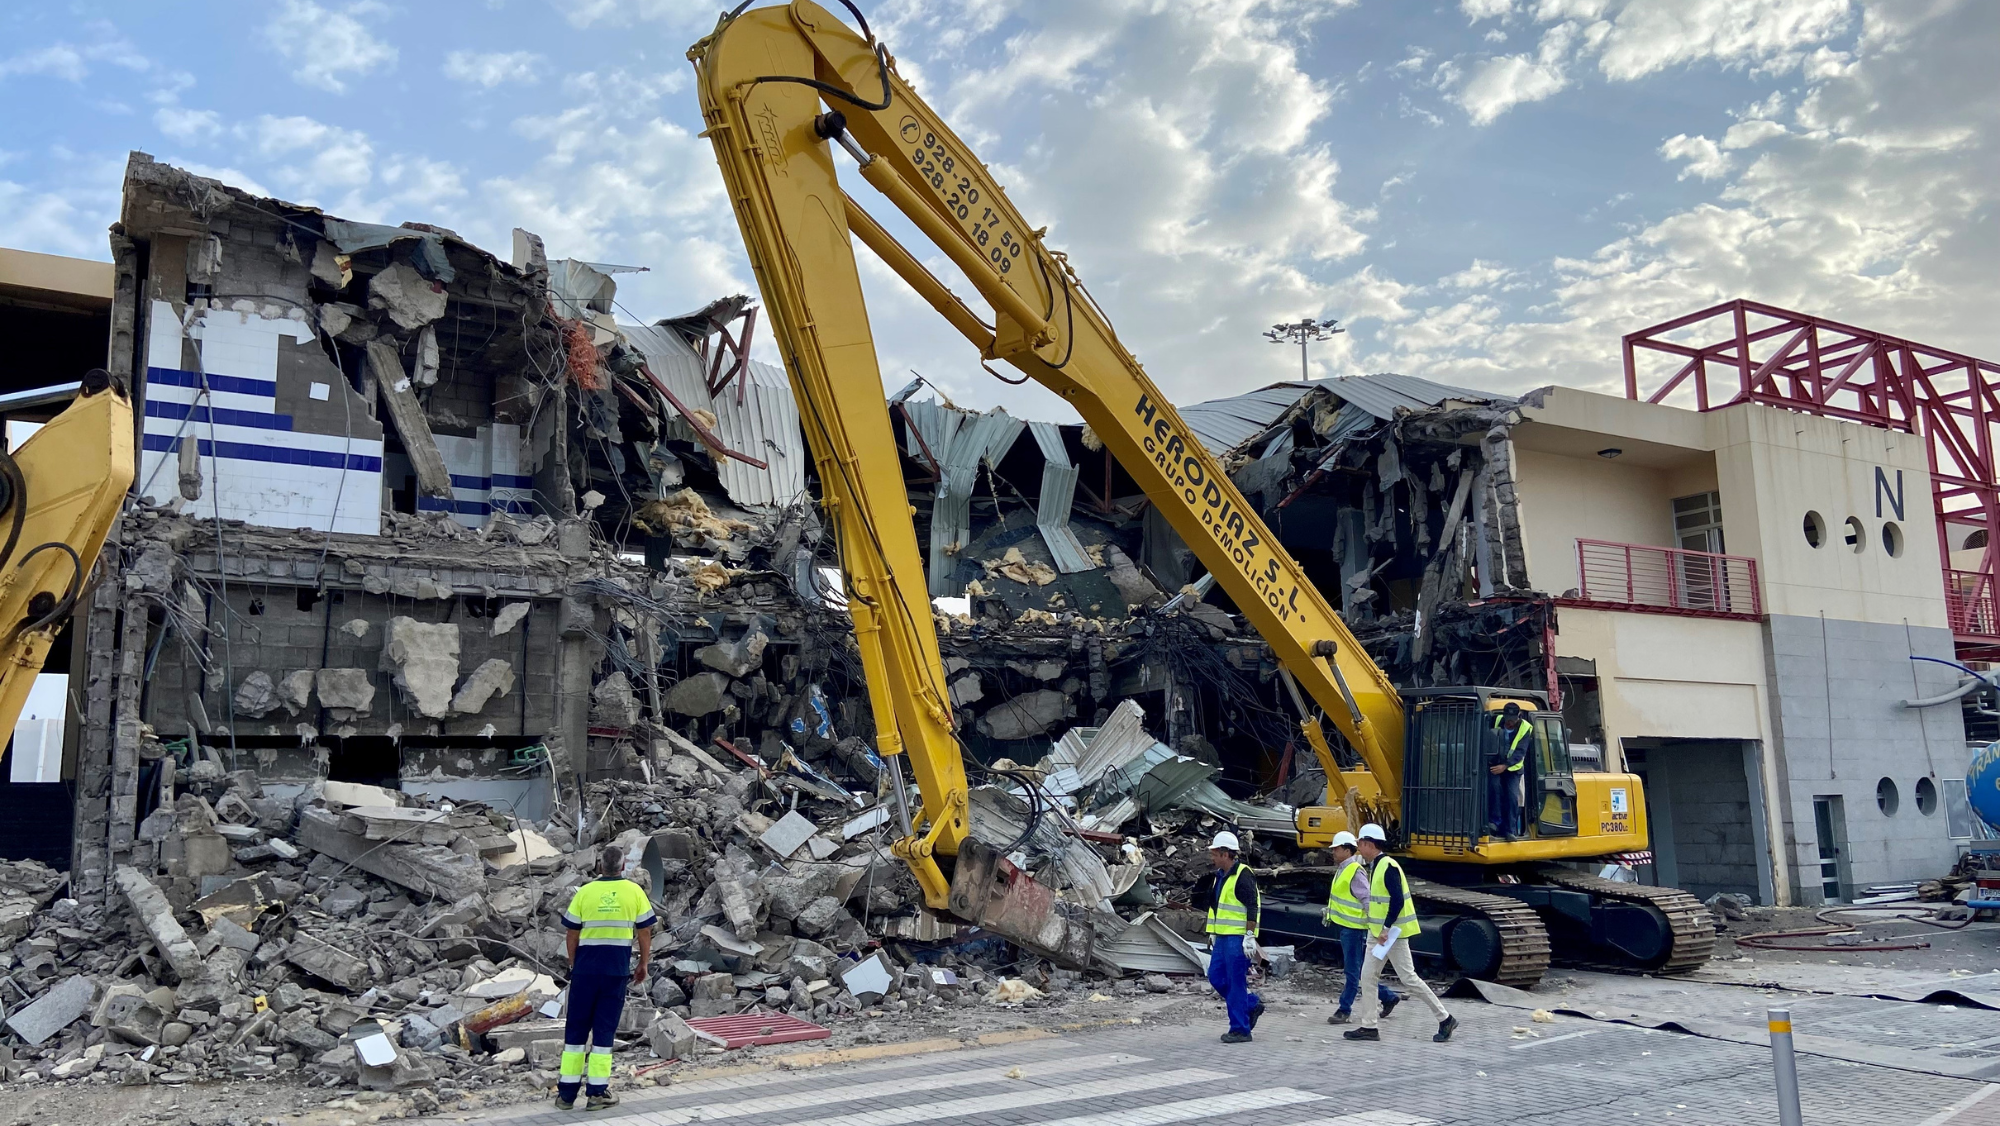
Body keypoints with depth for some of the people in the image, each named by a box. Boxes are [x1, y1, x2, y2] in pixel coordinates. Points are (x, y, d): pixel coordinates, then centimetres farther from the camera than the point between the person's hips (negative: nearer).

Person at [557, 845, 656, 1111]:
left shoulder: (585, 892, 0)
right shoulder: (635, 892, -1)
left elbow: (572, 934, 4)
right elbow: (645, 932, 2)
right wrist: (643, 964, 14)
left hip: (586, 967, 1)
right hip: (617, 969, -1)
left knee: (576, 1027, 10)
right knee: (604, 1028, 6)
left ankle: (567, 1092, 13)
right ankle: (598, 1092, 7)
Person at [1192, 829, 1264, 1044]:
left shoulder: (1243, 875, -14)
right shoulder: (1219, 875, 15)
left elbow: (1253, 907, -18)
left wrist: (1250, 936, -21)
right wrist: (1213, 932, 25)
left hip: (1237, 938, -10)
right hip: (1223, 937, 10)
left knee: (1236, 982, -5)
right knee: (1216, 976, 11)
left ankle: (1240, 1029, 4)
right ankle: (1252, 1005, 24)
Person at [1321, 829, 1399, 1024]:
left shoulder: (1356, 871, -17)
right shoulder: (1342, 869, 14)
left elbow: (1367, 900, -20)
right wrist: (1329, 912, 18)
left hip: (1354, 928, -10)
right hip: (1346, 926, 10)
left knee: (1352, 972, -1)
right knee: (1359, 972, 16)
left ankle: (1345, 1010, 4)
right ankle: (1389, 997, 27)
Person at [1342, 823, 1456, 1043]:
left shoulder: (1388, 867, -19)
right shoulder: (1375, 866, 12)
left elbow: (1398, 901, -25)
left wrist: (1386, 929, -23)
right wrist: (1378, 928, 18)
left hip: (1392, 932, -10)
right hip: (1377, 932, 10)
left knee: (1408, 978, -3)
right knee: (1368, 976, 6)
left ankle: (1445, 1019, 9)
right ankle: (1368, 1027, 10)